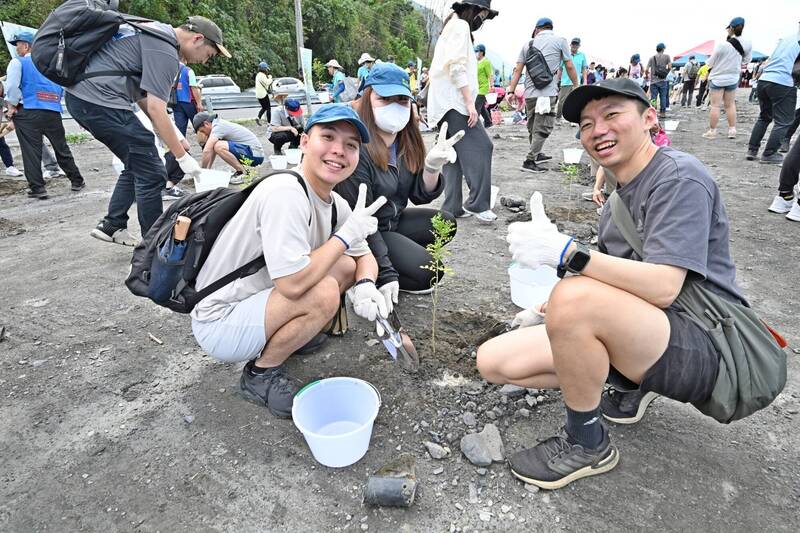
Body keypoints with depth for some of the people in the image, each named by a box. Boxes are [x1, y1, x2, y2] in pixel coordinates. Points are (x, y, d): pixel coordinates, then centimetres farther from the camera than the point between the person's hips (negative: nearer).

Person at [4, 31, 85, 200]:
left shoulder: (18, 62, 2)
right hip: (53, 112, 4)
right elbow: (62, 88, 15)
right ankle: (77, 182, 16)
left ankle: (37, 188, -4)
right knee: (62, 149, 12)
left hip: (28, 112, -4)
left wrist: (11, 106, 2)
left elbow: (12, 86, -8)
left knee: (31, 151, -1)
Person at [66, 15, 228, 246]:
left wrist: (170, 132, 15)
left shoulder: (156, 31, 18)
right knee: (151, 173, -6)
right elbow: (156, 109, -19)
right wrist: (182, 157, -14)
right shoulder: (165, 52, -13)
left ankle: (111, 226, 23)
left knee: (137, 165, 18)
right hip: (100, 99, -10)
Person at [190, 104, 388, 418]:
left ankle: (284, 334, 11)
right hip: (219, 323, -8)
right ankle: (261, 373, -4)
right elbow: (293, 284, -33)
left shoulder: (336, 205, -1)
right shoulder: (286, 193, -27)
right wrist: (347, 234, -22)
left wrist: (365, 286, -14)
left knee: (347, 266, 1)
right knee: (323, 293, -29)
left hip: (256, 299, 8)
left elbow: (364, 256, 9)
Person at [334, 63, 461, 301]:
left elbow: (420, 196, 2)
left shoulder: (406, 138, 0)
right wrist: (385, 274, -26)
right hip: (362, 234, -8)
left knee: (445, 223, 5)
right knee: (427, 272, -18)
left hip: (393, 222, 8)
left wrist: (433, 166, -18)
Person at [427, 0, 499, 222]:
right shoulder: (461, 26, -4)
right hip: (454, 101, -10)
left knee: (453, 154, 6)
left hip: (443, 103, 10)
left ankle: (452, 208, 5)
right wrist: (470, 103, -20)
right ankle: (478, 203, -14)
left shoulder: (451, 27, 27)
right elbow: (457, 67, -16)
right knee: (480, 146, -13)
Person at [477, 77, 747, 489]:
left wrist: (565, 251, -34)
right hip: (638, 335, 8)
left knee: (574, 298, -38)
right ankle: (628, 384, 11)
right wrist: (550, 311, 8)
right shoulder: (621, 195, 15)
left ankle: (587, 445, -11)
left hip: (702, 348, -7)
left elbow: (662, 288, -25)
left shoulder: (679, 177, -12)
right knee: (494, 361, -6)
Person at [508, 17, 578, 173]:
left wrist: (511, 91, 11)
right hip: (547, 93, -5)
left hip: (529, 93, 5)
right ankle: (529, 161, -6)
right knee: (543, 128, -1)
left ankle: (536, 154, 32)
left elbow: (517, 70, 9)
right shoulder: (560, 41, 5)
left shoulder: (529, 43, 15)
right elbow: (569, 67, 4)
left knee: (533, 127, 18)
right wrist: (576, 86, 14)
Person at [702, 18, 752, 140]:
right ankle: (732, 130, 13)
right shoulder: (748, 45, -5)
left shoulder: (723, 45, -20)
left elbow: (710, 63, -10)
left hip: (717, 78, -5)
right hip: (733, 78, 5)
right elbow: (746, 61, 6)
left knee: (715, 105, -1)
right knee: (730, 105, 14)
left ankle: (712, 131, 1)